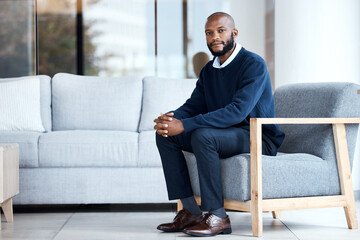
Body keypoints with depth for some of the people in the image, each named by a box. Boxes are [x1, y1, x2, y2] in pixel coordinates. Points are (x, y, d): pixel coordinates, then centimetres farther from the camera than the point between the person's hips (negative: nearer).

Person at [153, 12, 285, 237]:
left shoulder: (254, 64, -15)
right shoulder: (209, 70, 12)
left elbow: (237, 111, -28)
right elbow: (193, 105, 8)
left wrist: (184, 125, -34)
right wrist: (170, 118, -18)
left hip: (258, 138, -8)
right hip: (225, 133, 8)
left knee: (202, 135, -34)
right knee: (165, 135, -6)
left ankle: (218, 216, -26)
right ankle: (191, 212, -8)